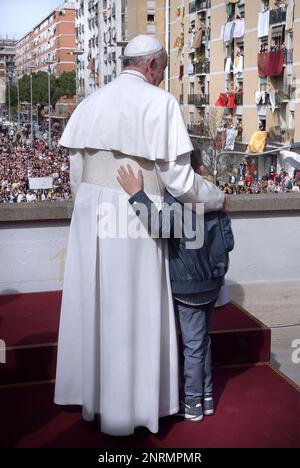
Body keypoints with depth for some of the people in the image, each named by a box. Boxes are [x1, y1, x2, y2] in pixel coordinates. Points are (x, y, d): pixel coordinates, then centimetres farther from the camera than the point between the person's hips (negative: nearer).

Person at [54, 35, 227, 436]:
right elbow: (178, 179, -14)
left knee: (92, 303, 17)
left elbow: (76, 171, 11)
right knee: (132, 310, 6)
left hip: (91, 212, 6)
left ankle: (89, 391, 32)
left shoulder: (91, 103, 8)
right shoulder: (159, 102, -11)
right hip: (134, 217, -6)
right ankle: (125, 406, 18)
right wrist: (218, 199, 3)